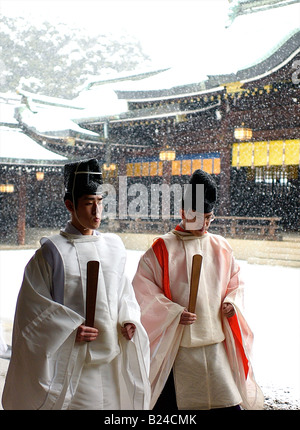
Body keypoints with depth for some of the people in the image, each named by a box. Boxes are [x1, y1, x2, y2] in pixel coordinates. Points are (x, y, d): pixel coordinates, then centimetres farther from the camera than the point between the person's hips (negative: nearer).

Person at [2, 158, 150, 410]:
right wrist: (69, 328, -16)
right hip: (72, 359, -4)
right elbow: (33, 304, -7)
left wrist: (128, 319, -2)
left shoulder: (114, 246, 7)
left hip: (112, 354, 5)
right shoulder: (53, 251, -8)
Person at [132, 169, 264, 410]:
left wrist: (232, 301, -3)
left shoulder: (221, 248, 8)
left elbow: (235, 282, 17)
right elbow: (144, 288, -6)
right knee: (169, 399, 4)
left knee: (227, 399, 3)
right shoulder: (163, 248, -5)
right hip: (174, 342, -3)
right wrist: (172, 311, -16)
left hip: (215, 338, 3)